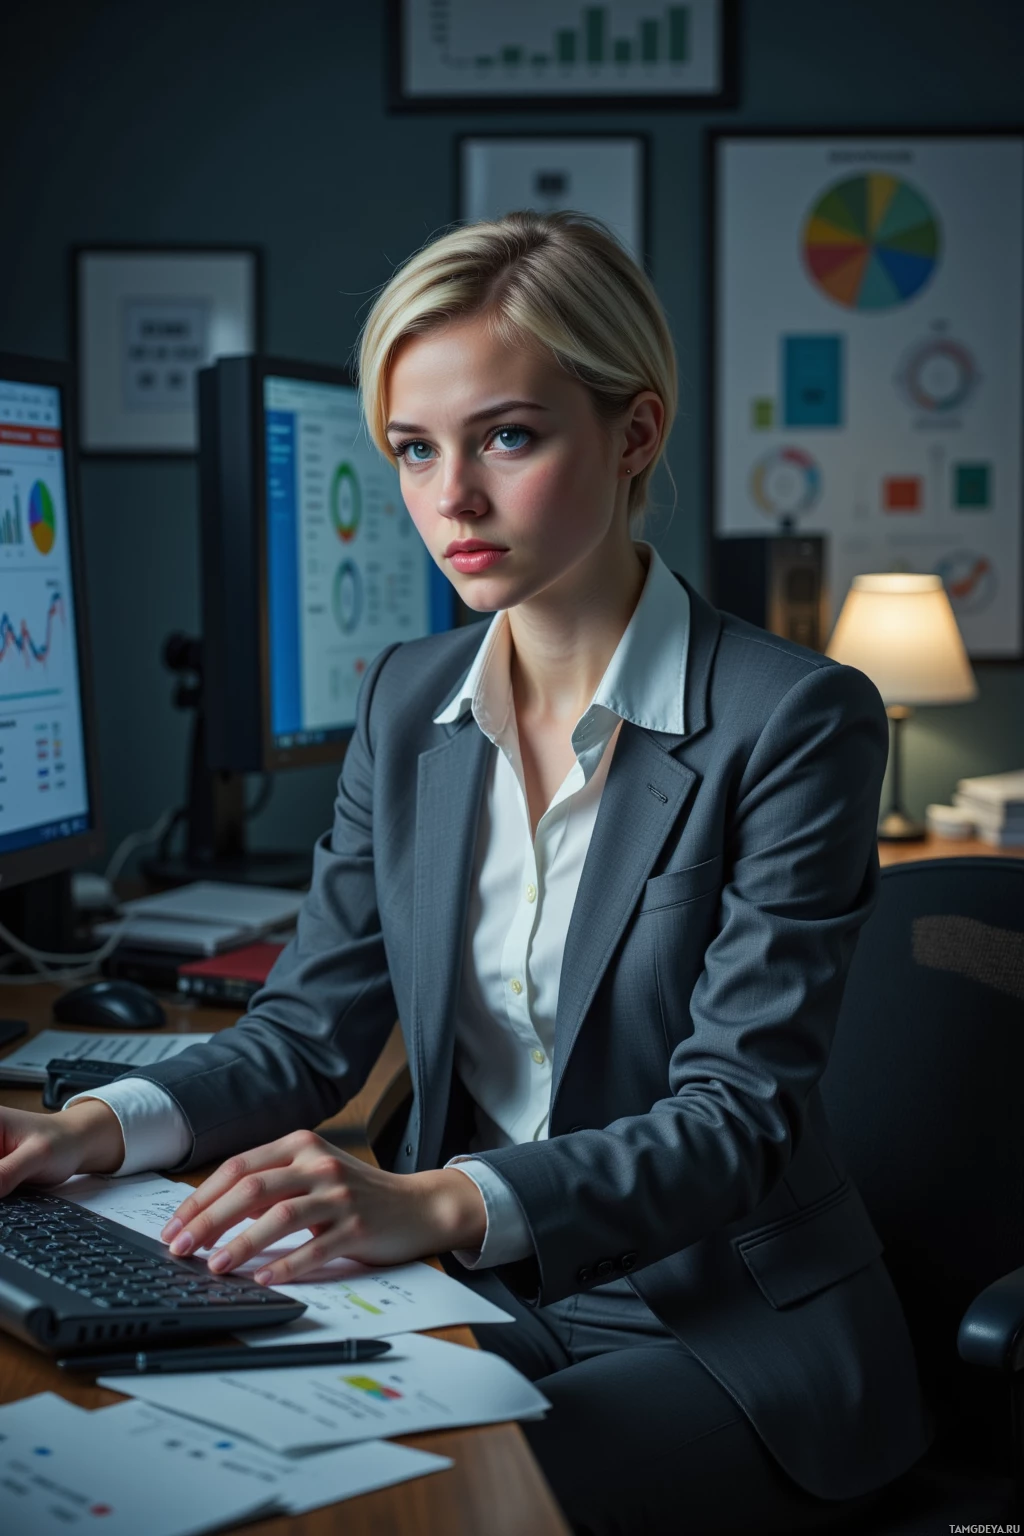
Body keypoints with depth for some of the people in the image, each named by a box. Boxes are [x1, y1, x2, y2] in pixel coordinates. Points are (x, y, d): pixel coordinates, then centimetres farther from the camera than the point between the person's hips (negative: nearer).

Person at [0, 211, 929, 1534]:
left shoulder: (793, 720, -14)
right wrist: (107, 1124, -16)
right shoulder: (408, 702, 4)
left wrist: (442, 1203, -36)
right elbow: (313, 1020, 4)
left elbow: (738, 1115, -20)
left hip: (727, 1329, -4)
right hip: (479, 1302, 5)